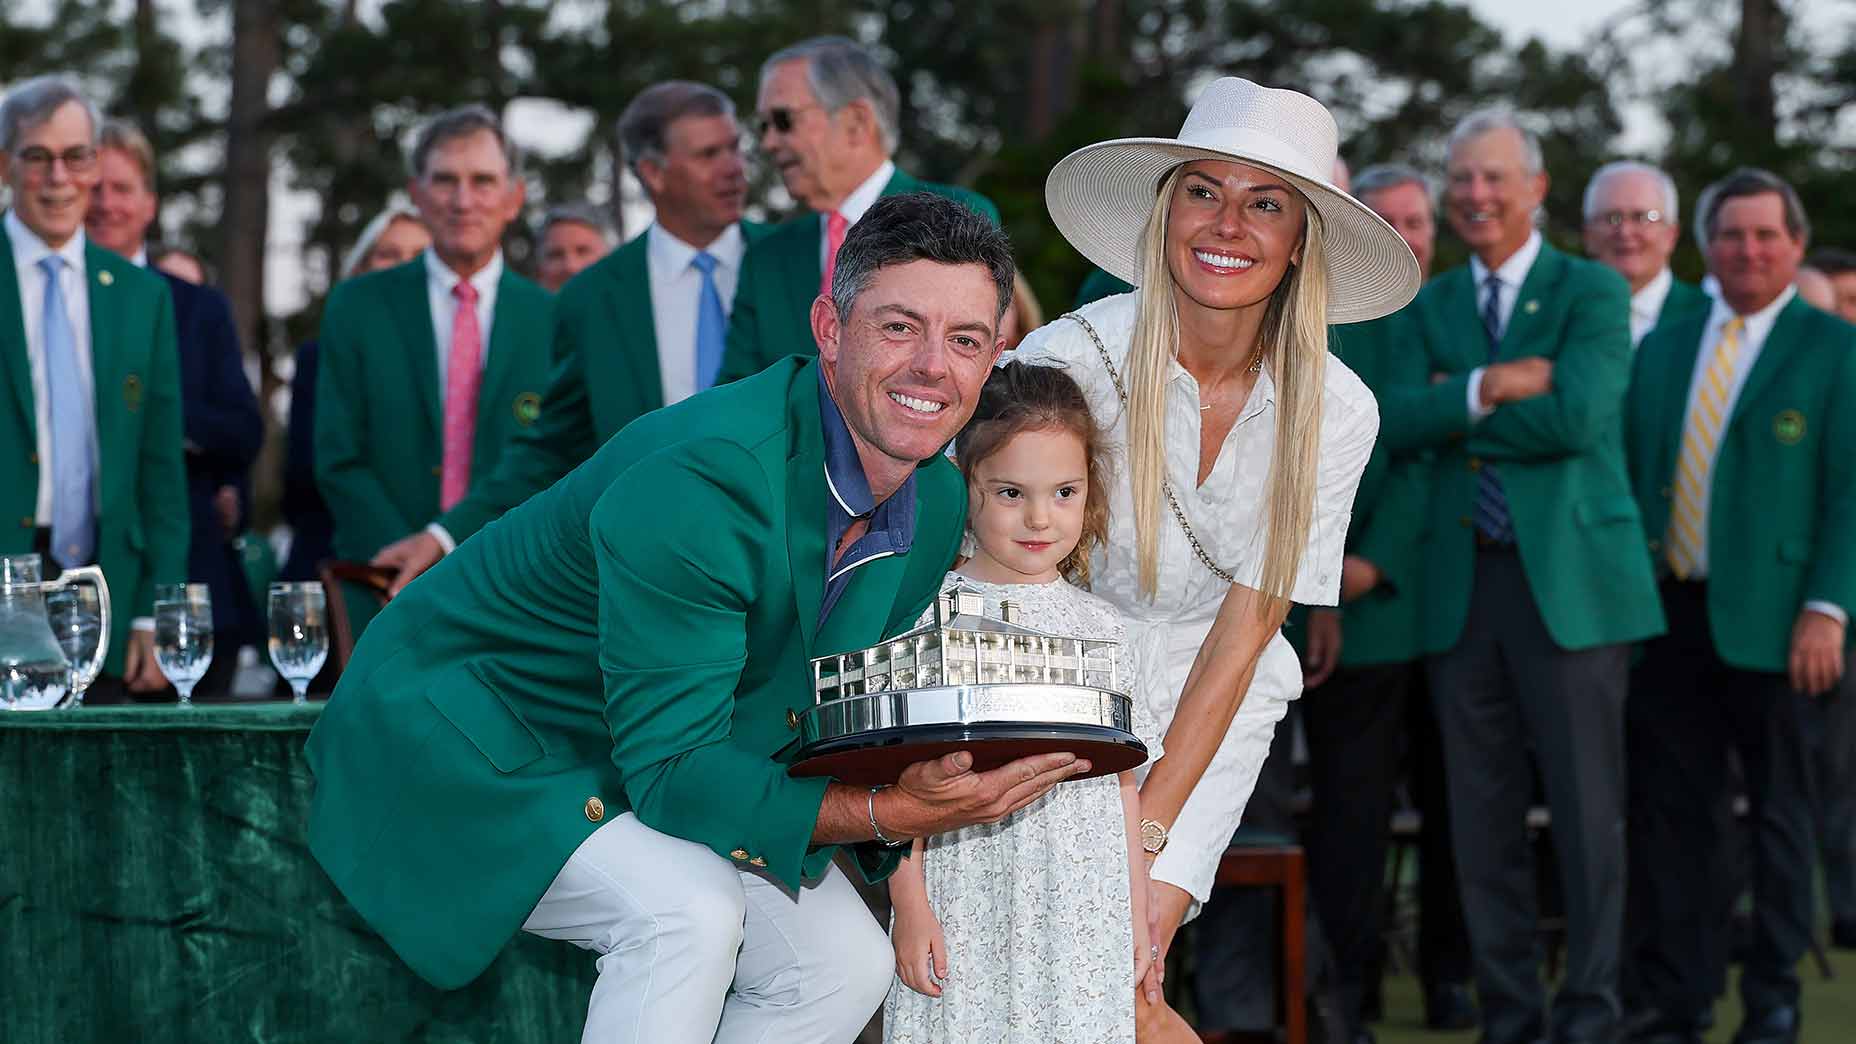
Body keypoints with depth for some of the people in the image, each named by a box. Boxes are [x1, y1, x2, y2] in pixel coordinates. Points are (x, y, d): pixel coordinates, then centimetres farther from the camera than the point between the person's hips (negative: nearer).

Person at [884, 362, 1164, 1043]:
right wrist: (909, 903, -8)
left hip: (1085, 919, 3)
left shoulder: (1098, 625, 9)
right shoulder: (935, 615, -1)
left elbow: (1124, 783, 12)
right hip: (966, 912, -3)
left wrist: (1139, 914, 10)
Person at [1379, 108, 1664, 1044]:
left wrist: (1454, 413, -6)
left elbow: (1575, 415, -14)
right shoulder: (1429, 307, 14)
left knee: (1586, 811, -2)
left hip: (1571, 578, -4)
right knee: (1483, 816, 6)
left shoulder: (1592, 292, 2)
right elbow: (1395, 419, -2)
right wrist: (1490, 387, -14)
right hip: (1462, 582, 4)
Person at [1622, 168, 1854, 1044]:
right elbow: (1634, 473, 15)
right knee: (1674, 814, 4)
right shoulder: (1663, 348, 14)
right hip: (1672, 612, 4)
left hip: (1771, 618, -4)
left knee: (1780, 815, 5)